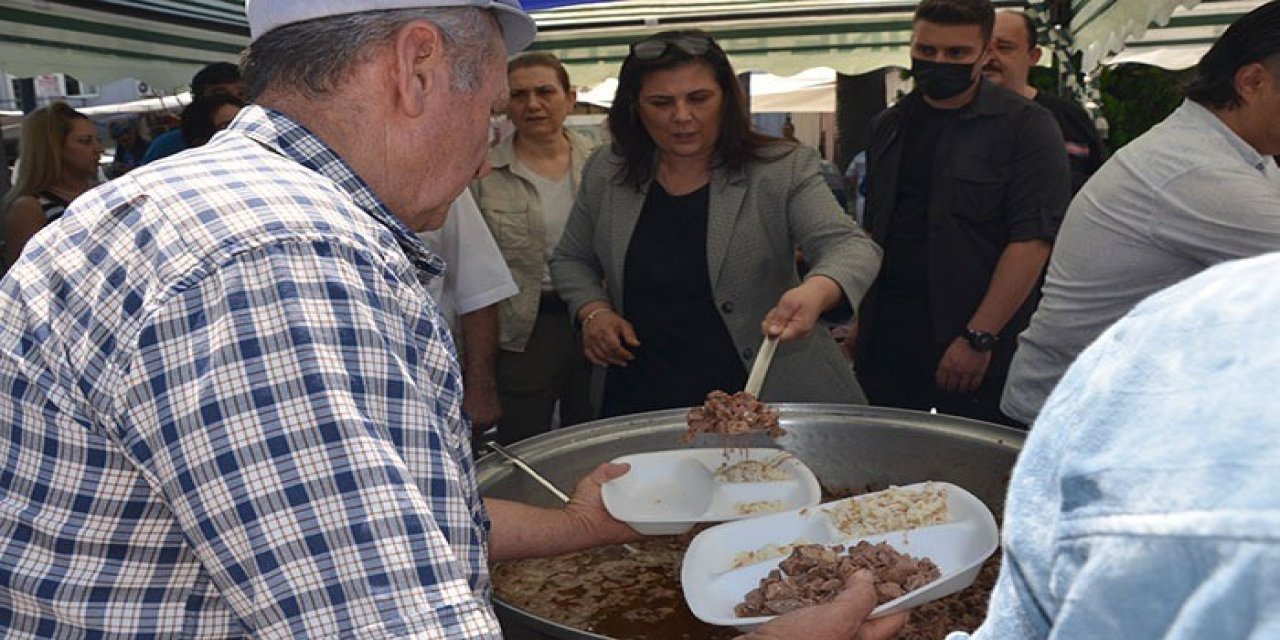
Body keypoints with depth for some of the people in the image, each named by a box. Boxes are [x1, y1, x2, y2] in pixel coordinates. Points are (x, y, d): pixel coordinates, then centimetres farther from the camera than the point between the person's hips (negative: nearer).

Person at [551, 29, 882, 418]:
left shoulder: (784, 169, -9)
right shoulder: (605, 174, 1)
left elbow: (851, 247, -18)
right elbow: (571, 260, 15)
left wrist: (815, 293, -40)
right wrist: (592, 310, -6)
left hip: (766, 395, -2)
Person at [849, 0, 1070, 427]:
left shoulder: (1026, 127, -4)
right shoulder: (888, 127, 13)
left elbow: (1031, 240, -12)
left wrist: (978, 338, -18)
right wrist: (860, 320, 10)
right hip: (886, 341, 5)